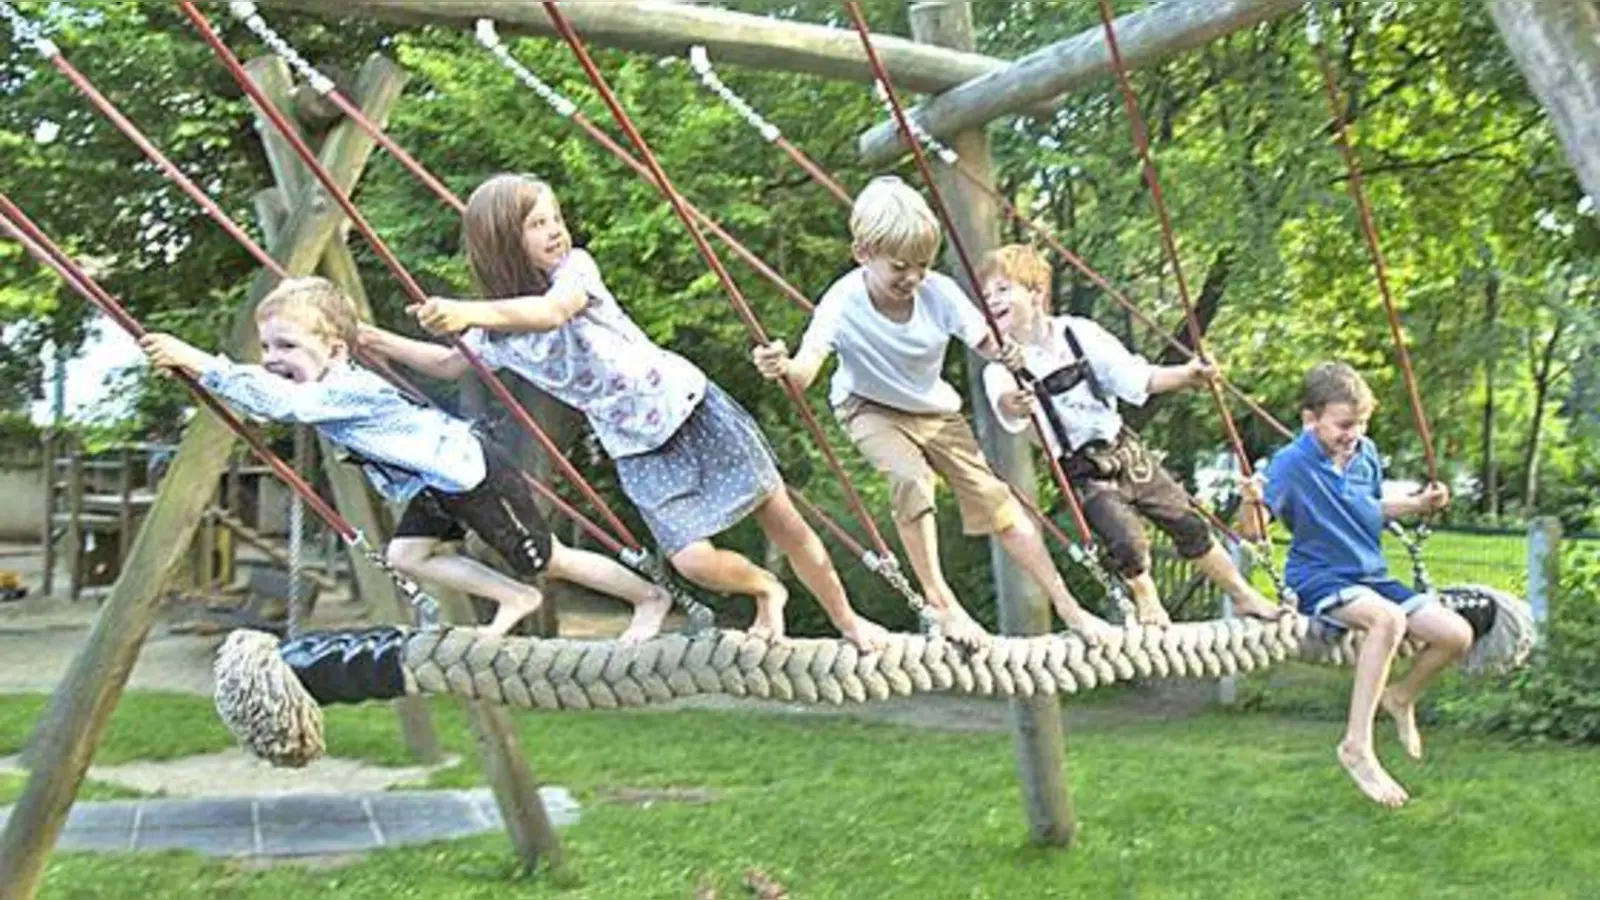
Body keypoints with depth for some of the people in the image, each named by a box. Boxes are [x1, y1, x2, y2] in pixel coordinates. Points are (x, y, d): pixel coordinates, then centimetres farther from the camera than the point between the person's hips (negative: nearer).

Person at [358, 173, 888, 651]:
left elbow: (552, 311, -34)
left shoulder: (576, 267, -11)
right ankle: (766, 591, 19)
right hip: (638, 450, 2)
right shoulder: (496, 333, 0)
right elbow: (449, 364, 19)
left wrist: (470, 312, -43)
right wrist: (377, 341, 16)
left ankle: (846, 619, 25)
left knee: (783, 522, 2)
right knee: (691, 559, -15)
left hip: (690, 407, -2)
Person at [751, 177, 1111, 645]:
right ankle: (941, 601, -11)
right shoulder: (843, 304, -30)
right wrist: (782, 367, -65)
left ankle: (1067, 606, 10)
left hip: (935, 408, 3)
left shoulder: (939, 292, -23)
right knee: (912, 479, -31)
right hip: (872, 410, -3)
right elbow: (804, 373, -41)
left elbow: (989, 343, -20)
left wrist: (1011, 352, -45)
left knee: (992, 495, -3)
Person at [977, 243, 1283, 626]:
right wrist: (1015, 406, -59)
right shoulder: (1001, 368, -13)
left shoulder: (1078, 333, -5)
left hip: (1123, 449, 2)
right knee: (1126, 539, -17)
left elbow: (1136, 378, -3)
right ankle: (1146, 601, 15)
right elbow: (1004, 406, -35)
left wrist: (1188, 375, -17)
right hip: (1082, 471, -2)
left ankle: (1243, 594, 26)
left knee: (1187, 522, 6)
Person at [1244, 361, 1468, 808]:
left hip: (1373, 576, 7)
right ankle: (1357, 746, -28)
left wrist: (1418, 504, 9)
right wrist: (1253, 501, -39)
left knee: (1456, 634, -7)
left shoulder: (1366, 453, 4)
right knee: (1388, 618, -36)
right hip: (1320, 582, -7)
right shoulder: (1292, 463, -16)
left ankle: (1401, 697, 25)